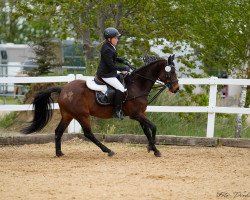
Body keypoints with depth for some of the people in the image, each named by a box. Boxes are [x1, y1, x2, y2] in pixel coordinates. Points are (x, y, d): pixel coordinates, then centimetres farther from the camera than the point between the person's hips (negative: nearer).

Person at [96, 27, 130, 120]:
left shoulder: (110, 46, 9)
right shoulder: (107, 50, -24)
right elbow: (111, 66, -23)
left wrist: (123, 61, 10)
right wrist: (124, 68, -15)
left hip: (110, 73, 11)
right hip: (106, 75, -11)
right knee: (121, 88, -20)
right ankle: (117, 111, -16)